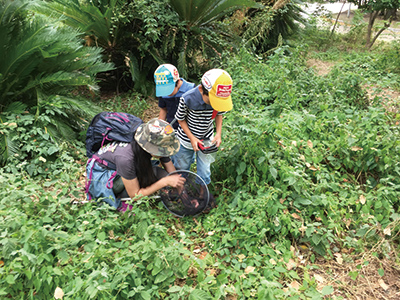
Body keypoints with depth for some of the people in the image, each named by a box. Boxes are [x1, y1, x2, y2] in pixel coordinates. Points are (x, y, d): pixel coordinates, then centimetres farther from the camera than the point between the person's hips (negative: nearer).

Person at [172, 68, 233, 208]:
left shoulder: (221, 99, -24)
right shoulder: (188, 99, -34)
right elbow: (181, 119, -15)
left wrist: (218, 134, -13)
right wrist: (192, 138, -19)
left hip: (207, 139, 2)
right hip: (187, 138, -2)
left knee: (205, 168, 16)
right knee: (182, 166, 20)